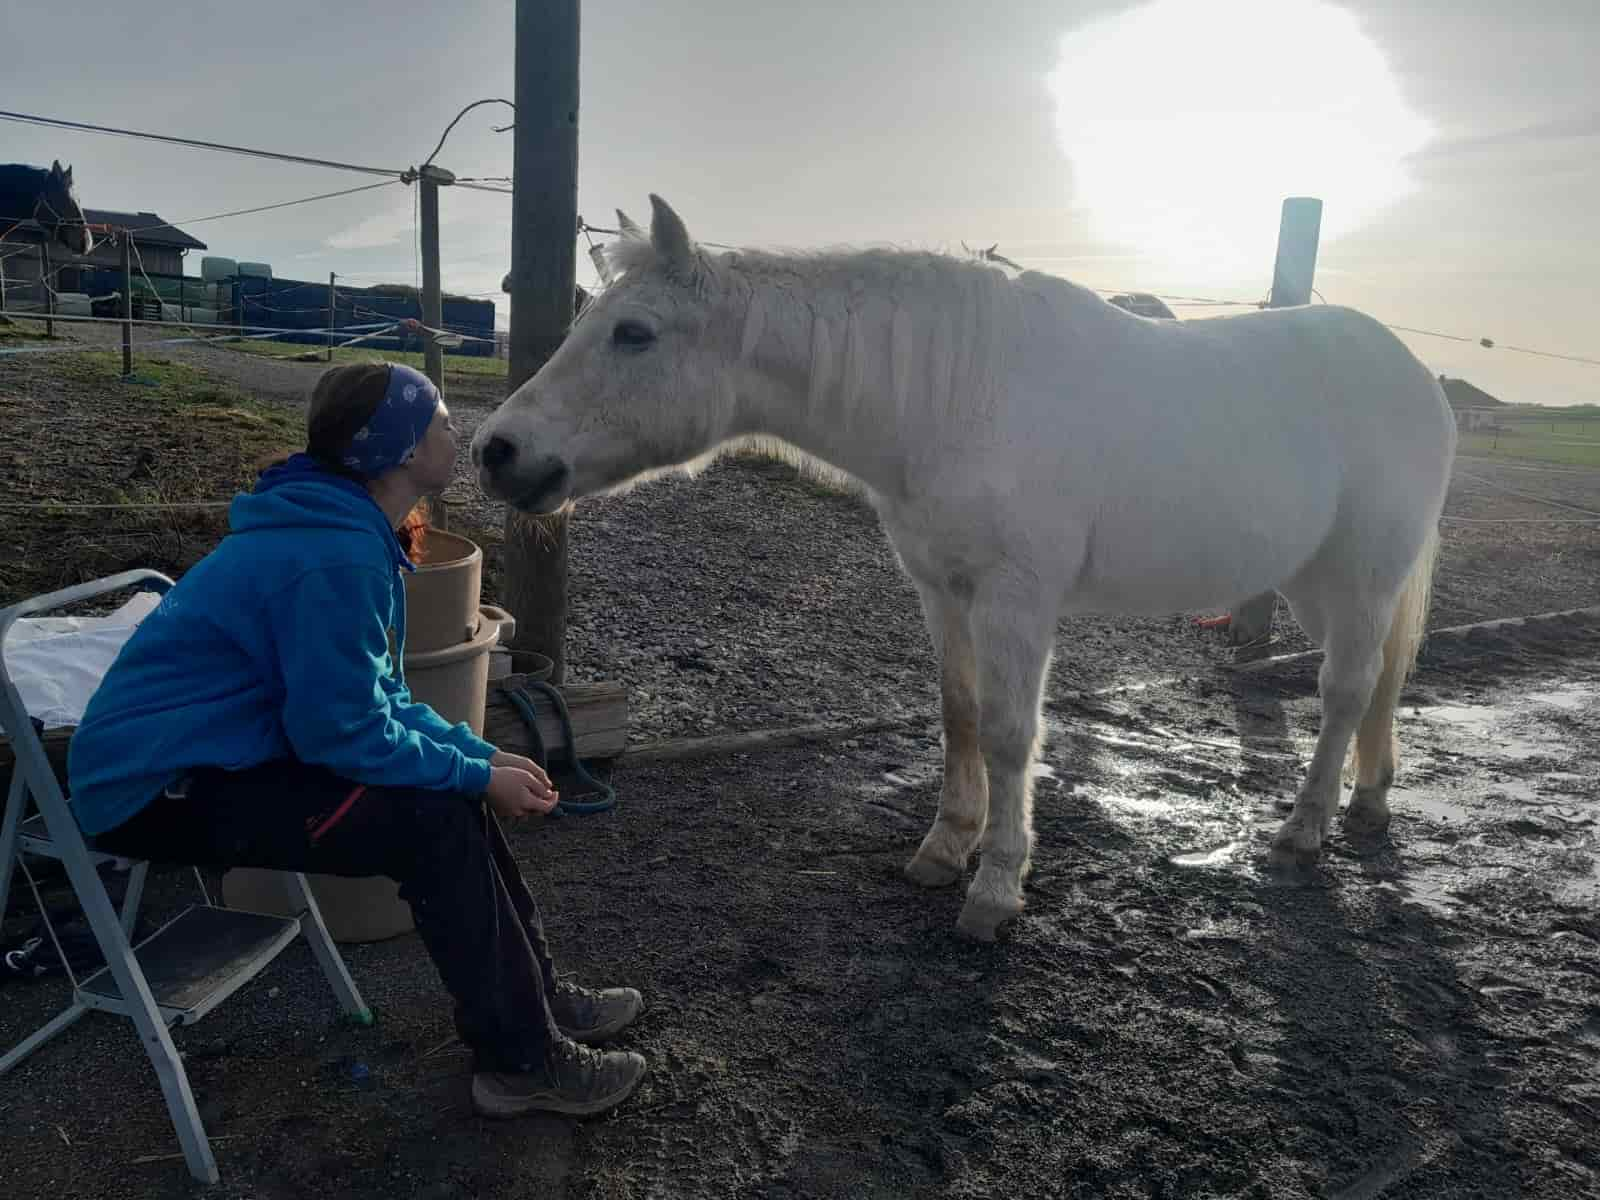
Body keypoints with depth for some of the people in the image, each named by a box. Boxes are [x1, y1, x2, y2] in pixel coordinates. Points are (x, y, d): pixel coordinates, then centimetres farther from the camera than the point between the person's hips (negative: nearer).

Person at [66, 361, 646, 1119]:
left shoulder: (350, 530, 5)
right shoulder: (336, 558, -27)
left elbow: (378, 698, 10)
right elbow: (344, 733, -25)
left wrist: (480, 755, 0)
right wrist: (478, 775, -14)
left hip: (212, 751, 10)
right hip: (157, 790, -10)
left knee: (453, 783, 6)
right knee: (434, 821, -19)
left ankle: (535, 995, 15)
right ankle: (520, 1060, -5)